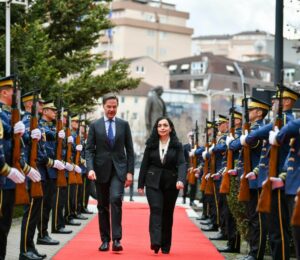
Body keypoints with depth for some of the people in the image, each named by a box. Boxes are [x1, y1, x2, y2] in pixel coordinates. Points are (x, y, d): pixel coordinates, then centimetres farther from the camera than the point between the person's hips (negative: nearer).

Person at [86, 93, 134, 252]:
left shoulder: (124, 125, 7)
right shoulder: (95, 125, 4)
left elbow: (129, 150, 7)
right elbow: (89, 149, 1)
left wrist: (130, 172, 0)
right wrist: (90, 168, -15)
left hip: (119, 169, -1)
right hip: (101, 170, 1)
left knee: (116, 199, -20)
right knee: (103, 206, 7)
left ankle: (116, 239, -20)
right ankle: (105, 240, 16)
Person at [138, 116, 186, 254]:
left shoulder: (177, 145, 0)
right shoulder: (151, 144, 4)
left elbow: (181, 164, -10)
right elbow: (144, 164, 7)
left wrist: (180, 179, -27)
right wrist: (141, 184, 5)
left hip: (171, 184, 0)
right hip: (153, 183, 0)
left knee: (167, 213, 6)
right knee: (156, 209, -16)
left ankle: (165, 246, 14)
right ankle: (155, 242, -26)